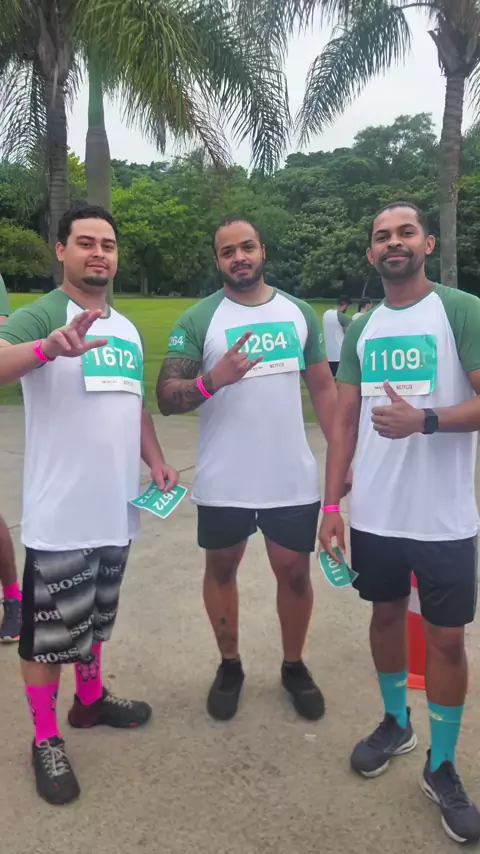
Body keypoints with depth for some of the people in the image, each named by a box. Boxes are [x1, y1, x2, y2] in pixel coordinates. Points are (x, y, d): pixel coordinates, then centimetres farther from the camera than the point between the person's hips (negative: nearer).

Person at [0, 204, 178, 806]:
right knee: (49, 629, 7)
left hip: (116, 508, 7)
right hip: (61, 514, -6)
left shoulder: (127, 328, 13)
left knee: (95, 616, 23)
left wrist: (156, 461, 8)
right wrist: (49, 346, -49)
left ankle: (91, 699, 43)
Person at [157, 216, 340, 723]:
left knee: (294, 572, 13)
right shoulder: (198, 320, -4)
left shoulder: (299, 313, 5)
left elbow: (323, 388, 9)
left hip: (293, 479, 2)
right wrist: (214, 379, -29)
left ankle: (294, 667, 37)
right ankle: (229, 666, 38)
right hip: (223, 483, -1)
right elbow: (165, 398, -10)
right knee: (221, 570, 15)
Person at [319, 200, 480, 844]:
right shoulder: (360, 330, 8)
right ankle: (395, 724, 41)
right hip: (373, 513, 4)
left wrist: (425, 420, -26)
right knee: (386, 614, 18)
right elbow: (345, 420, 9)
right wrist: (331, 503, 4)